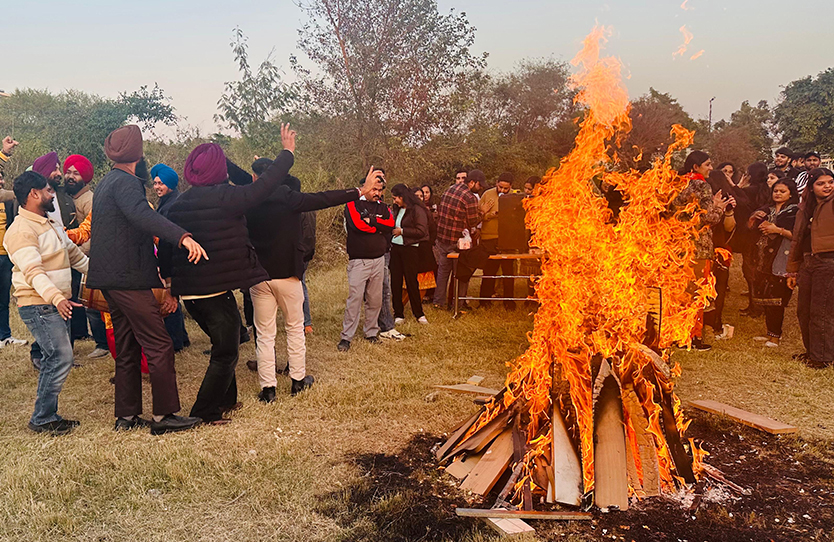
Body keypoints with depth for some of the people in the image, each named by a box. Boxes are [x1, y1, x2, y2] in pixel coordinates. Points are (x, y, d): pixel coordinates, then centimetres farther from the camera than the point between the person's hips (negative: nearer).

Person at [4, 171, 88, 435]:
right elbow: (33, 272, -26)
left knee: (55, 360, 11)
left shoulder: (51, 224, 17)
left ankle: (47, 415, 19)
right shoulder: (22, 230, -15)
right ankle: (42, 419, -3)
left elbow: (74, 254, 26)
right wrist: (56, 298, -38)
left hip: (59, 304, 10)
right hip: (39, 306, -10)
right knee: (61, 359, -13)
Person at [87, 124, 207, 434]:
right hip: (128, 278, -10)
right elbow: (142, 215, -34)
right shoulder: (125, 182, -13)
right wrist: (183, 237, -46)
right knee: (159, 345, -7)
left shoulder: (106, 182, 19)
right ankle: (164, 416, -5)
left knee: (127, 349, 14)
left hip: (110, 278, 10)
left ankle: (126, 417, 19)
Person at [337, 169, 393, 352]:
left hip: (379, 259, 5)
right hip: (359, 260, -5)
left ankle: (371, 332, 21)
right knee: (355, 298, -8)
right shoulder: (353, 204, -2)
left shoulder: (383, 207, 14)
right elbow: (358, 224, -18)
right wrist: (379, 227, -7)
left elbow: (391, 224, -3)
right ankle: (346, 337, -2)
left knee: (375, 299, 9)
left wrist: (371, 220, -14)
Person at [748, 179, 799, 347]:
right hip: (764, 258, 6)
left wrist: (778, 230, -15)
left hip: (781, 260, -6)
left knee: (776, 298, -8)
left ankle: (775, 335, -2)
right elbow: (750, 227, 19)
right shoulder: (767, 210, 17)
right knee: (765, 297, 7)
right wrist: (754, 218, 1)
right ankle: (770, 332, 16)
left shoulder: (795, 211, -2)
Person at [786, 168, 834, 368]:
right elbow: (797, 240, 18)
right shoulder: (805, 208, 15)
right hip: (807, 263, 7)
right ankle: (811, 351, 25)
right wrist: (792, 270, 19)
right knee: (803, 310, 10)